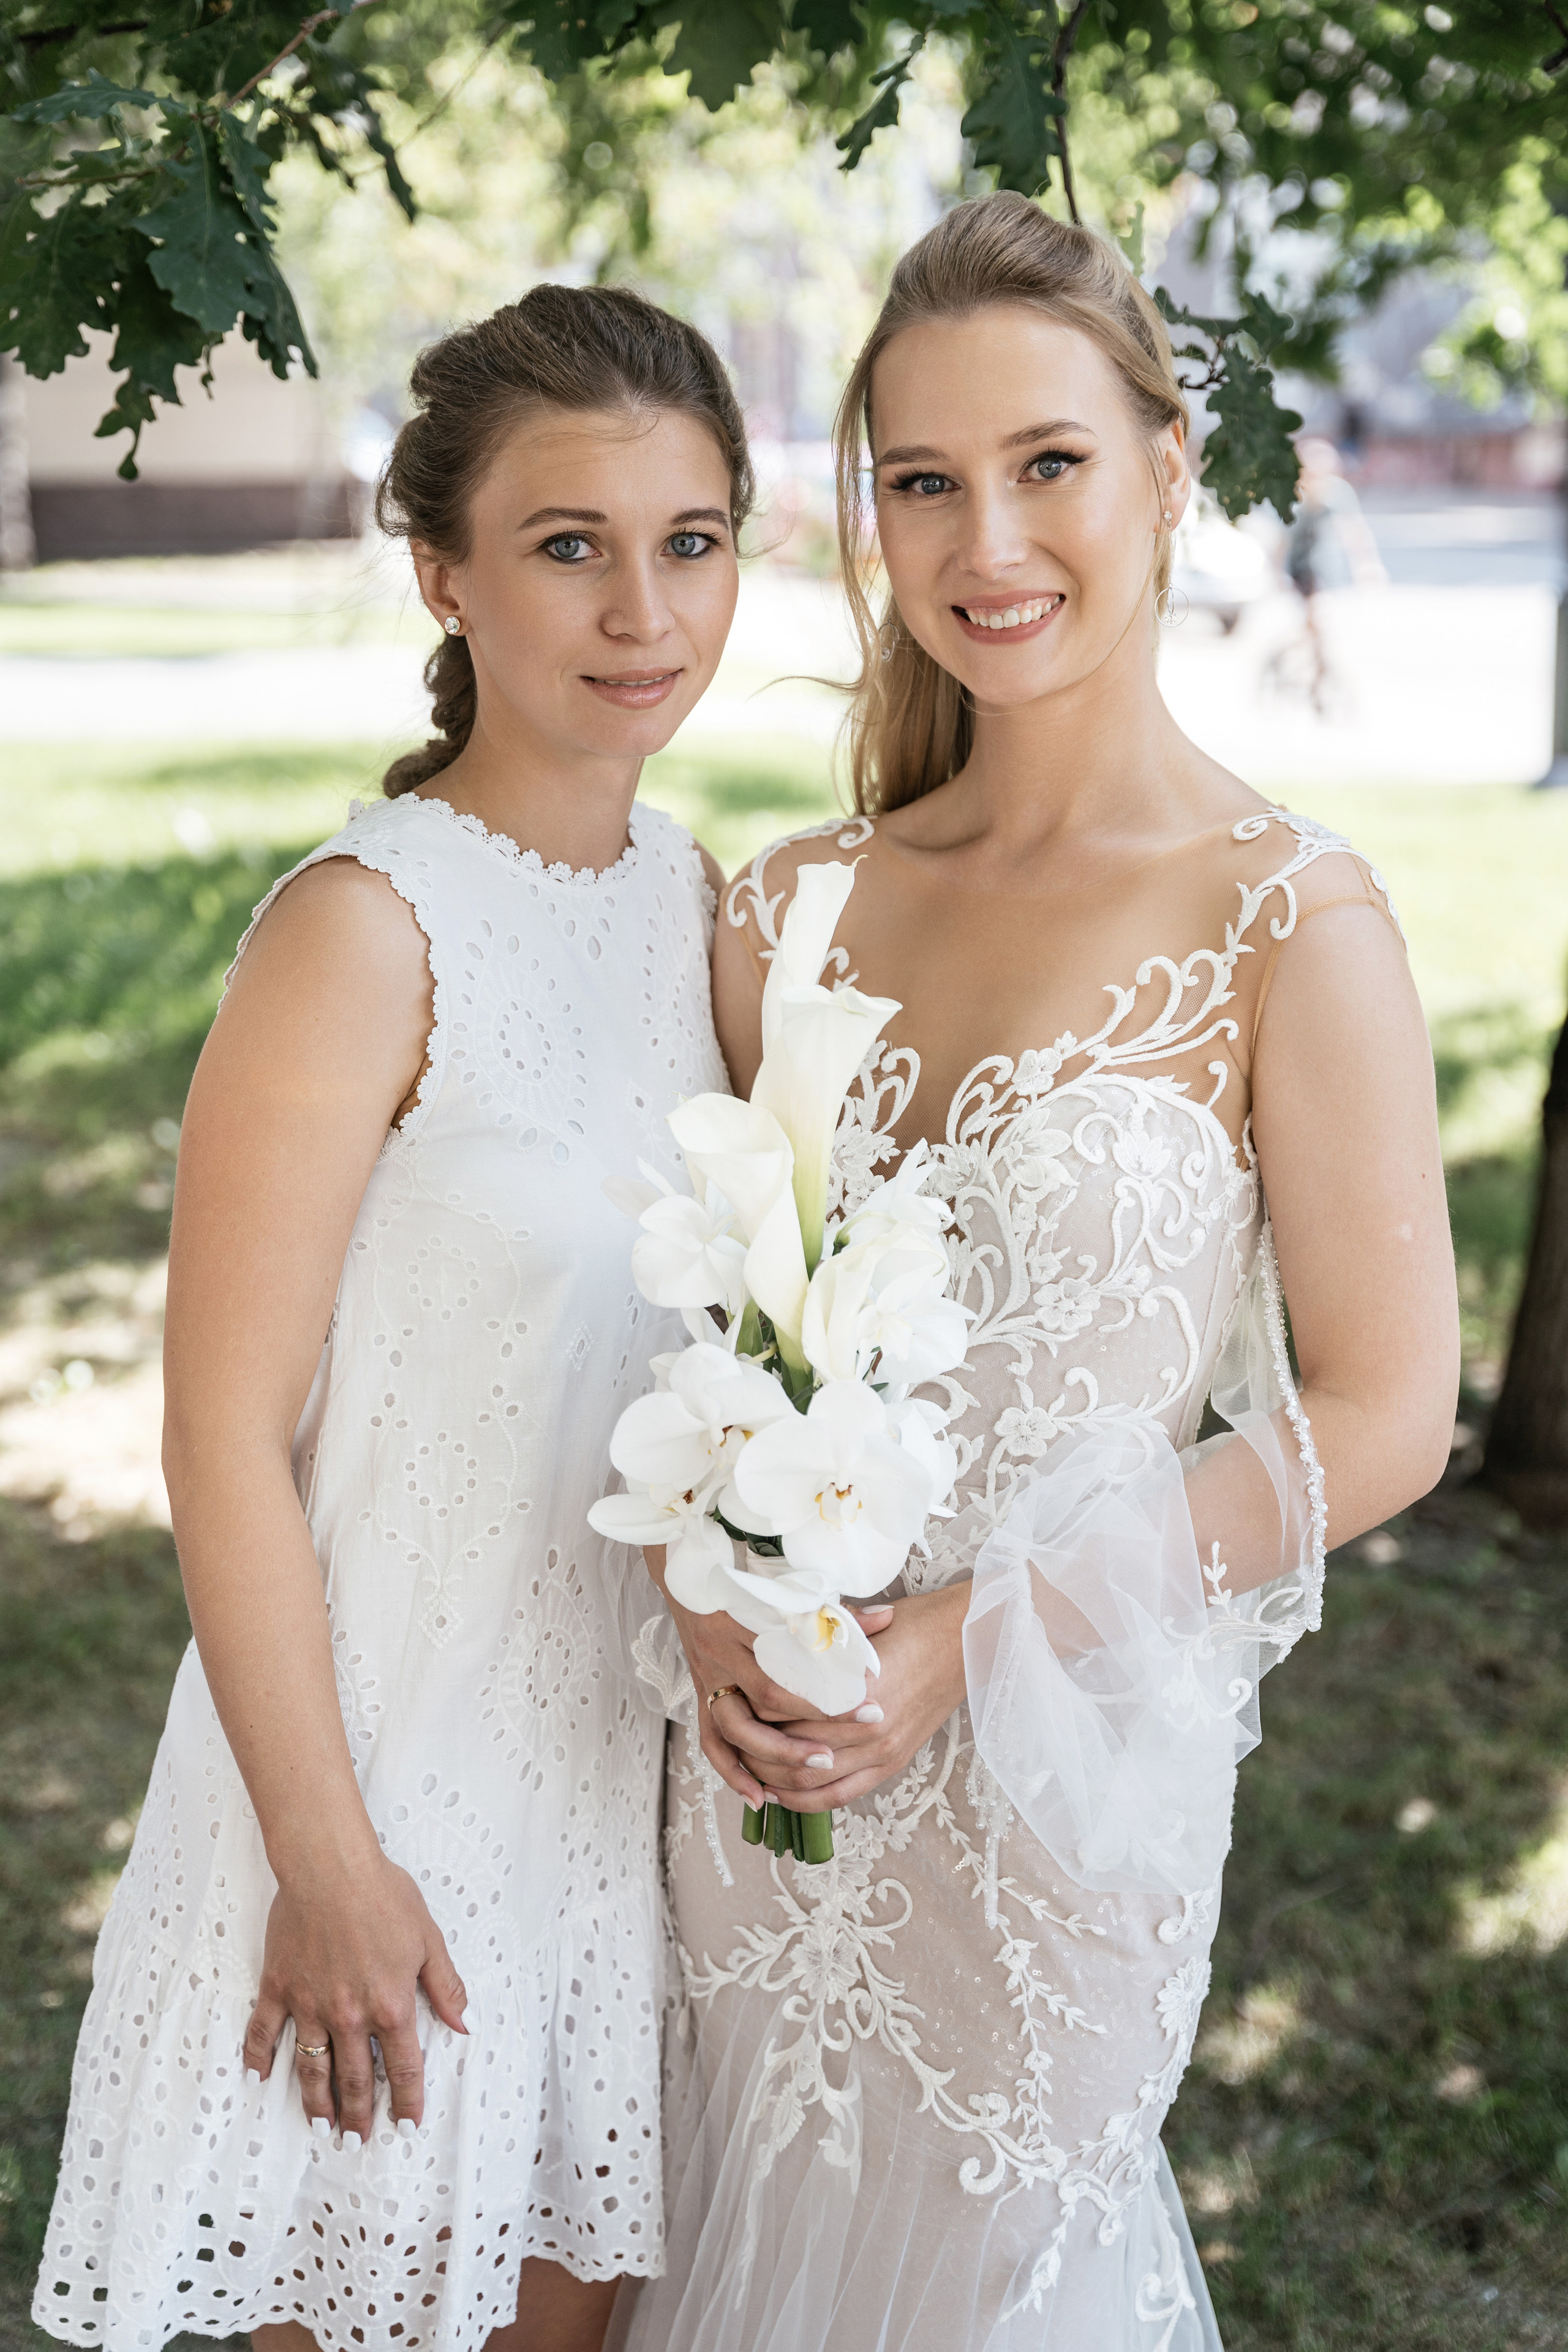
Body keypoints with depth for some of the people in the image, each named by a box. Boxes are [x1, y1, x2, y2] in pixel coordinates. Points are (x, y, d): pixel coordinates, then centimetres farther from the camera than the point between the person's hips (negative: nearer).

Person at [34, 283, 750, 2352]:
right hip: (390, 1766, -6)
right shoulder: (368, 933, -21)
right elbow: (225, 1432, -19)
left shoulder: (696, 899, 1)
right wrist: (326, 1857, -17)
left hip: (620, 1753, 6)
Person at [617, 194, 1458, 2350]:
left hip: (1067, 1746, -4)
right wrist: (715, 1602, -10)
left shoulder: (1290, 922, -14)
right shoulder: (799, 904, 0)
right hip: (772, 1733, 4)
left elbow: (1382, 1418, -13)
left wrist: (976, 1636, -17)